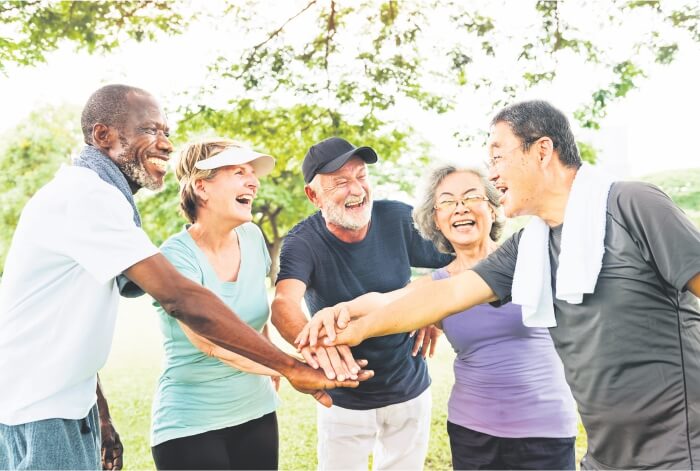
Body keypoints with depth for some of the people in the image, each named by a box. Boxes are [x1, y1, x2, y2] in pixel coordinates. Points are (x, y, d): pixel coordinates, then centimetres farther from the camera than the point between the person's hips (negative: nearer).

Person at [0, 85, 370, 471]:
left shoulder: (93, 193, 10)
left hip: (70, 405, 9)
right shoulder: (86, 193, -21)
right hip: (33, 413, -9)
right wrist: (290, 366, -29)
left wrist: (100, 418, 12)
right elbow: (179, 298, -30)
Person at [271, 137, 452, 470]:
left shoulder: (399, 219, -13)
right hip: (344, 400, -2)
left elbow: (453, 262, 2)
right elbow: (284, 304, -38)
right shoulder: (302, 242, -20)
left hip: (410, 391, 2)